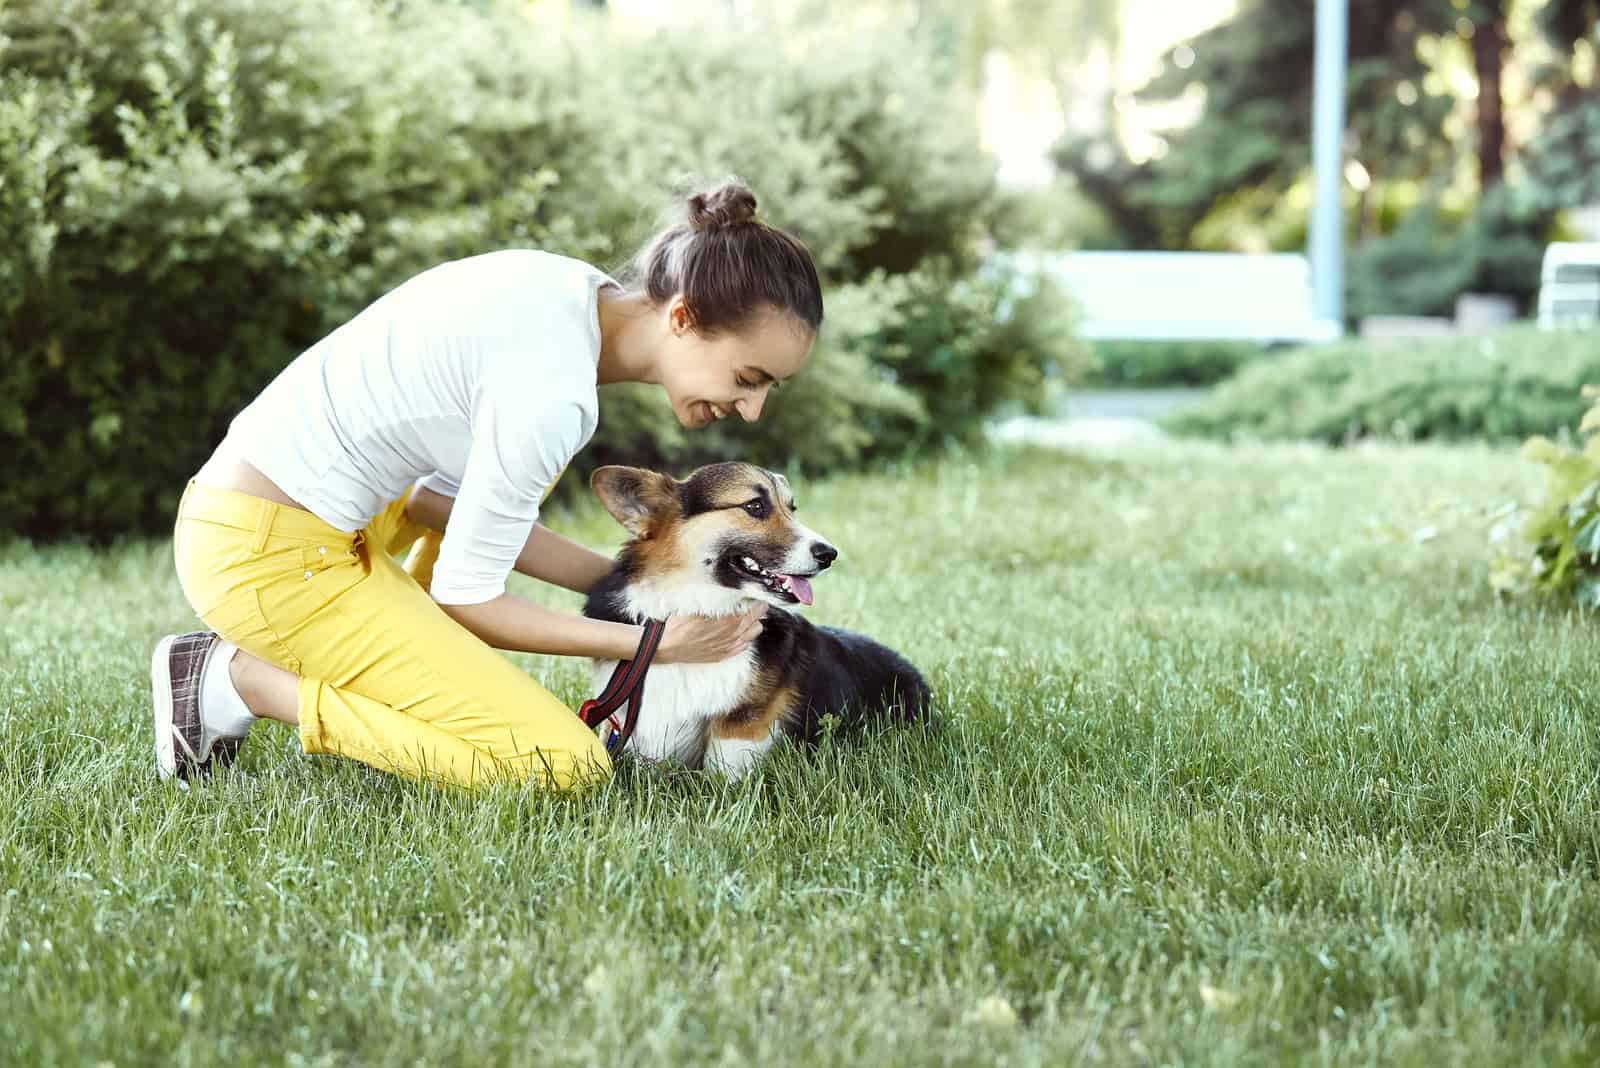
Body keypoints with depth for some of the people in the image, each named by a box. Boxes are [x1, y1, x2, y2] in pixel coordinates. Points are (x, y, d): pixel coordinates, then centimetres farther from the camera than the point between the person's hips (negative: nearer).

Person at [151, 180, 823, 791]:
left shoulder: (575, 292, 5)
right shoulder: (550, 390, -23)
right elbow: (464, 596, -13)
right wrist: (648, 644, -6)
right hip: (270, 558, -10)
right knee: (567, 766, -13)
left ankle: (394, 668, 16)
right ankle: (240, 679, -5)